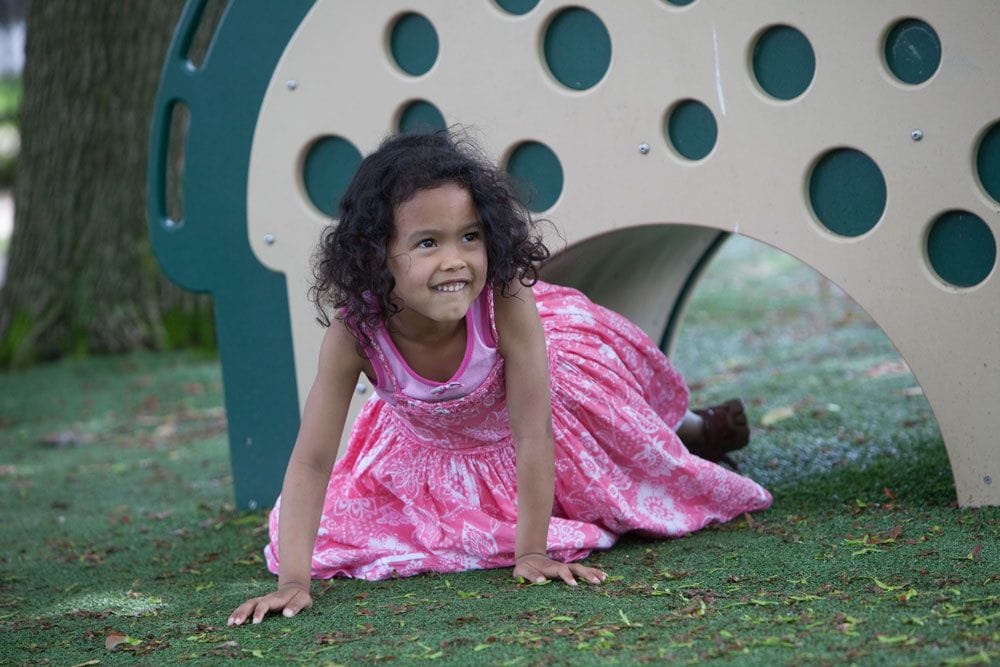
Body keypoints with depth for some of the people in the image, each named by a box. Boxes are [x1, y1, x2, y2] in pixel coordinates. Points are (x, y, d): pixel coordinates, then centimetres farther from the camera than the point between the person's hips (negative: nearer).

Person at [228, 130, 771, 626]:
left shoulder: (507, 305, -41)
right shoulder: (354, 332, -38)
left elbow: (533, 437, -34)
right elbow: (311, 462, -35)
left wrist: (532, 552, -31)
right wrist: (292, 581, -43)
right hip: (431, 446, 2)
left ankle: (693, 428, 51)